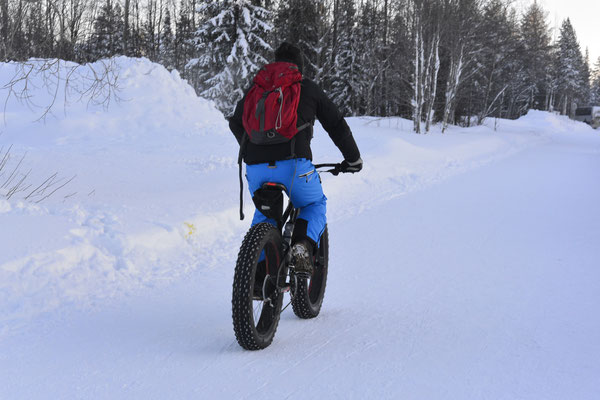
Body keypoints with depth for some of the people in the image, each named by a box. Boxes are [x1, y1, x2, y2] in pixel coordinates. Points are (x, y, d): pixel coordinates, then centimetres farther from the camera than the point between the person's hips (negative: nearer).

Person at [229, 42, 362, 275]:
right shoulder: (308, 89, 14)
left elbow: (235, 123, 32)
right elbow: (337, 126, 17)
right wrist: (353, 159, 30)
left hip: (256, 167, 3)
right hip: (293, 164, -3)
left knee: (263, 215, 30)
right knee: (315, 206, 25)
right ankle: (302, 247, -3)